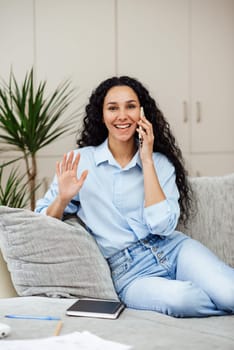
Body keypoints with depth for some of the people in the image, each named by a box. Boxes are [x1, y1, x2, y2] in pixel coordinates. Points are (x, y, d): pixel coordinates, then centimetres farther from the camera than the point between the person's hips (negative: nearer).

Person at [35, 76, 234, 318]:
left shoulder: (161, 163, 5)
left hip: (173, 249, 1)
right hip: (130, 272, -1)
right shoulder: (79, 161, 3)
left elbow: (162, 225, -10)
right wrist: (63, 198, -16)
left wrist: (147, 161, -8)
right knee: (180, 297, -33)